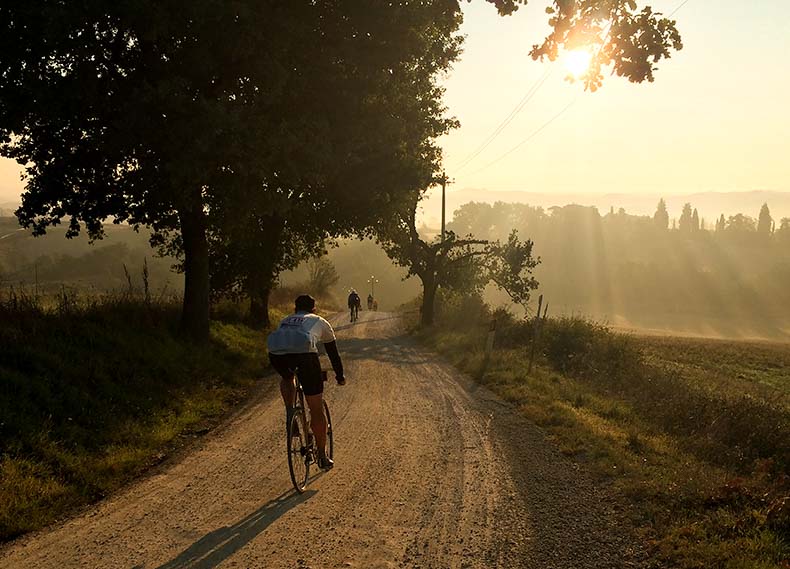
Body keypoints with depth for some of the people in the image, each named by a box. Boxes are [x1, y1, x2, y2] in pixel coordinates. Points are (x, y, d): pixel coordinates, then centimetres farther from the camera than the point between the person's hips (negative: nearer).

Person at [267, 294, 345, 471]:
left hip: (276, 353, 3)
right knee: (316, 409, 11)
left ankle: (289, 414, 21)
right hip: (304, 352, -3)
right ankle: (322, 457, 19)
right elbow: (333, 352, 37)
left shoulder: (285, 321, 39)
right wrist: (340, 377, 50)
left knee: (287, 379, 41)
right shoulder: (320, 322, 32)